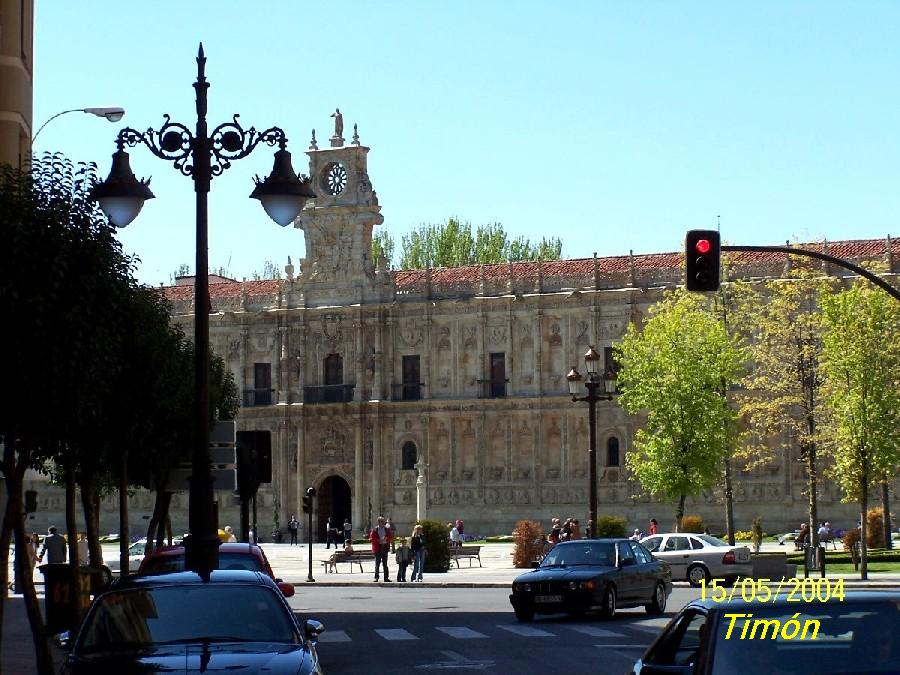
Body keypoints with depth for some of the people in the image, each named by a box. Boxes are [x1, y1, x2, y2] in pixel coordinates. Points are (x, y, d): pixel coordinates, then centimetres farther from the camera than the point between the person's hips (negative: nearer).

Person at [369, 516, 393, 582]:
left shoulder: (387, 529, 9)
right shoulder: (374, 530, -1)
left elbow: (391, 537, 11)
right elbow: (371, 538, -4)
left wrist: (386, 538, -9)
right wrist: (378, 540, -15)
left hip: (385, 547, 3)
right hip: (378, 548, -3)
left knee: (385, 564, 5)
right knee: (377, 563, -2)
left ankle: (386, 577, 8)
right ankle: (376, 577, 3)